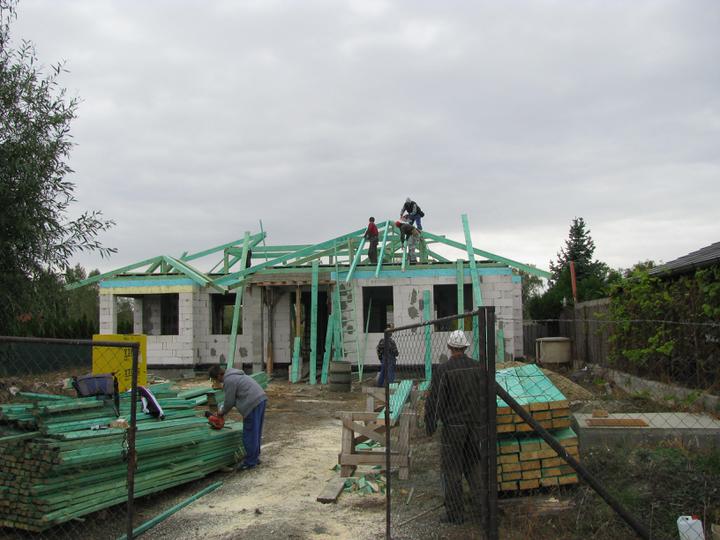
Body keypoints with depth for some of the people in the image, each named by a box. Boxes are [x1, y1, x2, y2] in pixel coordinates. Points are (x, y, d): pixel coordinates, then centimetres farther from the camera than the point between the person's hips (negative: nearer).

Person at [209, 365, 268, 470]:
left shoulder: (229, 381, -11)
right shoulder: (234, 375, 21)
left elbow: (229, 401, -6)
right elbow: (233, 398, 25)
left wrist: (222, 412, 13)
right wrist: (223, 410, 24)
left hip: (253, 404, -10)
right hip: (261, 399, 10)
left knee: (249, 435, -1)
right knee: (256, 433, 19)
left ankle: (250, 462, 7)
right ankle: (255, 458, 29)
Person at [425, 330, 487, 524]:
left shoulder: (443, 370, -13)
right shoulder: (478, 367, 1)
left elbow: (434, 401, -13)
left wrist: (430, 426, -2)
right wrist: (484, 421, 13)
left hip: (453, 425, -4)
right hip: (475, 425, 4)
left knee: (452, 469, 6)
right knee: (473, 464, 19)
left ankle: (455, 512, 12)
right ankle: (483, 500, 6)